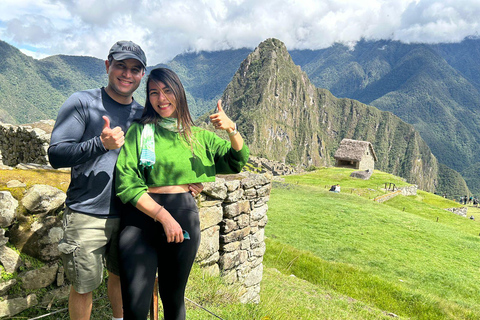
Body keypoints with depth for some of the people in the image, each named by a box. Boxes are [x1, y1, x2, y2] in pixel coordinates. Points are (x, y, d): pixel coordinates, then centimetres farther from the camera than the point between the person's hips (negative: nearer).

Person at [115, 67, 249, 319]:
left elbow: (238, 161, 11)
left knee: (174, 299, 15)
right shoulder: (139, 130, 3)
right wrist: (163, 215, -15)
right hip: (141, 217, -2)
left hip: (185, 217, 2)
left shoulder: (197, 135, 13)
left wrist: (232, 129, -7)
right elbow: (126, 183, -6)